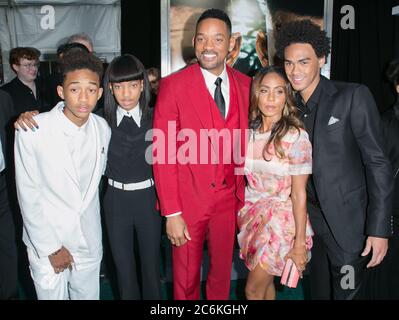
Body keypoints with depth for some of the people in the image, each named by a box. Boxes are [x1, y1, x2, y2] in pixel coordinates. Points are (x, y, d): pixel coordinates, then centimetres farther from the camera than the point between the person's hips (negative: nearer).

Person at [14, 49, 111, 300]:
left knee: (89, 295, 18)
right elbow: (28, 197, -12)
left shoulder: (103, 129, -5)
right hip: (46, 244, -3)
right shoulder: (31, 132, -18)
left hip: (90, 242, 4)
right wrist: (50, 248, -9)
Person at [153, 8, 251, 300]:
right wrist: (171, 213, -14)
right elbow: (163, 153, -12)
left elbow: (242, 144, 7)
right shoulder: (173, 85, -11)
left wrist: (243, 193, 2)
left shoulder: (244, 84, 1)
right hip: (188, 200, -3)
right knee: (186, 279, 15)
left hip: (229, 199, 3)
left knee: (222, 272, 20)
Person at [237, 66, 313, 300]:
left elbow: (299, 194, -15)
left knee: (253, 291, 3)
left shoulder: (296, 136, -17)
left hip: (280, 218, -5)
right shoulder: (249, 131, -1)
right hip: (252, 214, 5)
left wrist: (300, 243, -13)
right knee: (265, 283, 18)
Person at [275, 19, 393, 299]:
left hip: (348, 223, -5)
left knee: (346, 292, 6)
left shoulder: (353, 96, -11)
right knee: (319, 291, 18)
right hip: (311, 221, 5)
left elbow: (378, 163, -12)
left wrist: (379, 229, -16)